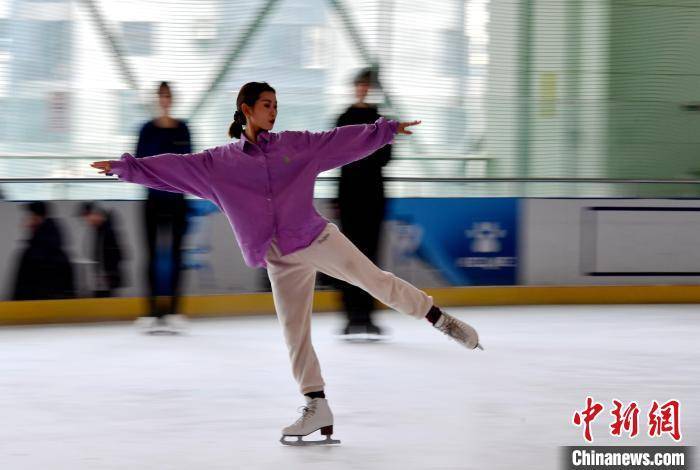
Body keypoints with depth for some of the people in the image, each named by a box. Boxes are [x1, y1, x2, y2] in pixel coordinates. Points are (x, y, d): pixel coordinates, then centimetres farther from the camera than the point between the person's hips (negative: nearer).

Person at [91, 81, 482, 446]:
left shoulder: (296, 144, 6)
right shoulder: (219, 162, 5)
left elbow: (341, 140, 7)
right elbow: (174, 167, 2)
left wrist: (386, 130, 2)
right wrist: (126, 167, -4)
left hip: (319, 239, -1)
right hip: (281, 261, 1)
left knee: (376, 280, -10)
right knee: (295, 332, 1)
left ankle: (440, 319, 4)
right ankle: (317, 406, 7)